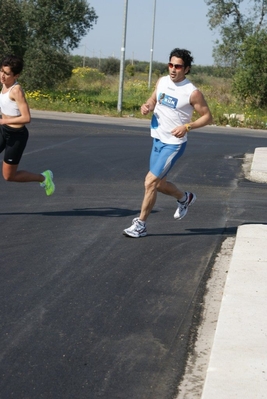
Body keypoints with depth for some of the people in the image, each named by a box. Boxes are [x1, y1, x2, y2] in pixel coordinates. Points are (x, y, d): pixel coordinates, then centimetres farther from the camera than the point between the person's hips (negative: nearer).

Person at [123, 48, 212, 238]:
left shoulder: (192, 92, -16)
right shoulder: (162, 81, 1)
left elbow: (207, 116, -9)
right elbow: (154, 99, 18)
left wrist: (187, 127, -24)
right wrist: (147, 106, -6)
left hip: (174, 144, -7)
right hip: (158, 140, 7)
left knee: (150, 181, -11)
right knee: (159, 184, 17)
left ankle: (140, 225, 1)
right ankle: (185, 198, 46)